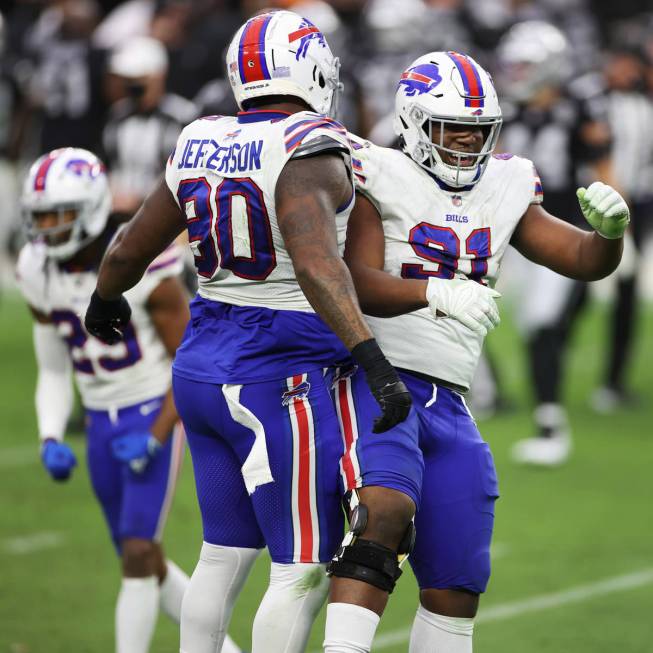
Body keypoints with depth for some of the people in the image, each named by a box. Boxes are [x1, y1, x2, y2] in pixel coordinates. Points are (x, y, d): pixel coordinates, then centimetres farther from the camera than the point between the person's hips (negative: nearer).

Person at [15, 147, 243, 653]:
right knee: (141, 563, 11)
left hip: (154, 415, -6)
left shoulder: (138, 265, -18)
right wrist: (51, 440, -6)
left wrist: (155, 438, -20)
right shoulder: (41, 274, 0)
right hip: (102, 422, 6)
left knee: (139, 554, -14)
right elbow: (53, 374, 10)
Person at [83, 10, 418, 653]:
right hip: (281, 377, -8)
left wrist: (104, 299, 38)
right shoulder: (308, 153, -15)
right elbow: (315, 264, -31)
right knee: (304, 570, -2)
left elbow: (129, 249, 17)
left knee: (224, 553, 17)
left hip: (203, 366, 8)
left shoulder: (199, 146, 6)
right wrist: (373, 361, -37)